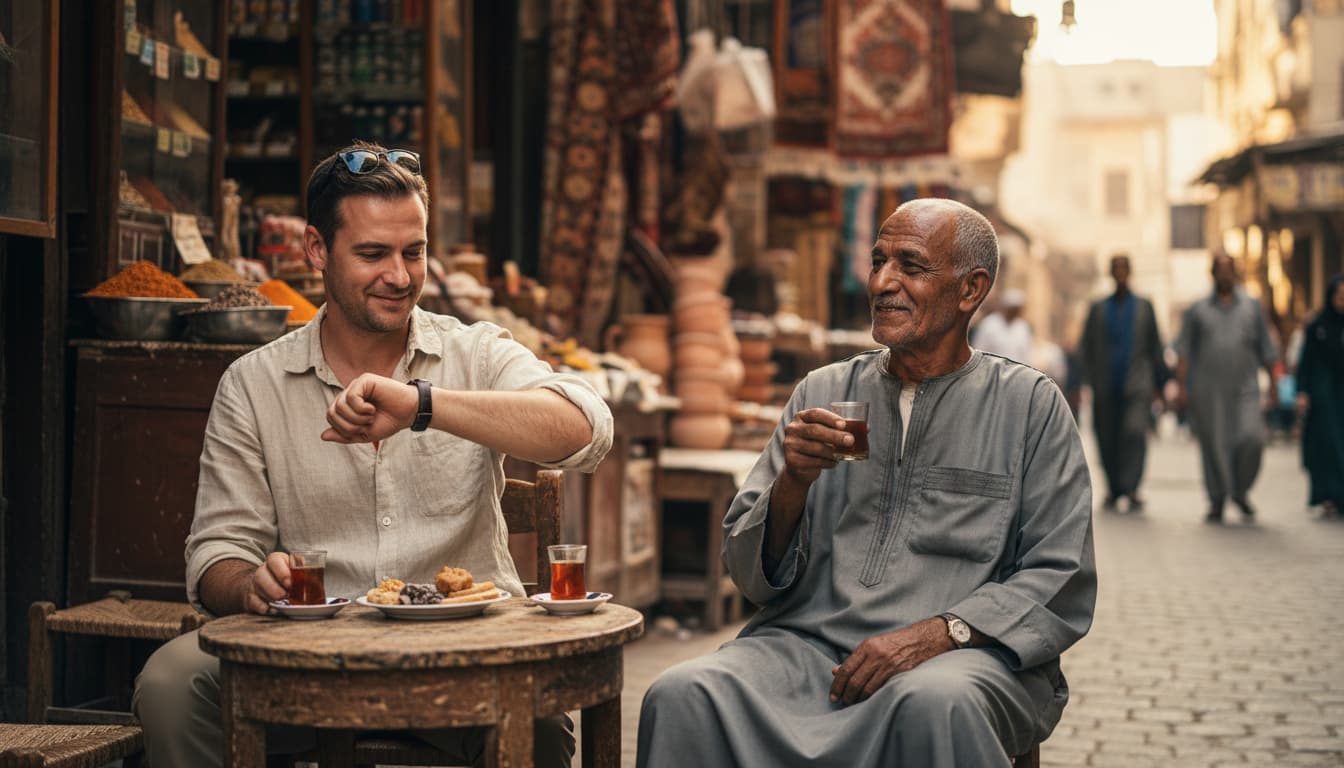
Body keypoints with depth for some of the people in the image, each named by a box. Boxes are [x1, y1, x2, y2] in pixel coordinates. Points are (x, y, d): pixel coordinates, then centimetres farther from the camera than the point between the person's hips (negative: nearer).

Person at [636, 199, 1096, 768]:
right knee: (680, 697, -27)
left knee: (936, 704, -39)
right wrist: (793, 482, -8)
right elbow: (751, 576, 12)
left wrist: (937, 633, -15)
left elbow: (1061, 587, 1)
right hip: (810, 642, 3)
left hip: (966, 657, -2)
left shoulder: (1030, 406, 7)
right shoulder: (823, 392, 15)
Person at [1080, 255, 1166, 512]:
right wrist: (1092, 382, 3)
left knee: (1135, 431, -19)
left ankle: (1131, 489, -21)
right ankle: (1113, 490, 18)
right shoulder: (1098, 309, 12)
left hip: (1136, 384, -2)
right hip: (1106, 388, 2)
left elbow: (1155, 346, 13)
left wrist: (1159, 382, 11)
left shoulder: (1144, 307, 11)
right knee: (1108, 440, 3)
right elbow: (1088, 348, 12)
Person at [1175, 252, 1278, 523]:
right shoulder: (1197, 310, 10)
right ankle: (1217, 501, 10)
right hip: (1207, 392, 0)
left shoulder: (1253, 307, 13)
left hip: (1245, 389, 0)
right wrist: (1181, 386, -2)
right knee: (1213, 447, -1)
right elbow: (1184, 351, 6)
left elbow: (1266, 351, 15)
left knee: (1252, 438, -14)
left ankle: (1240, 491, 8)